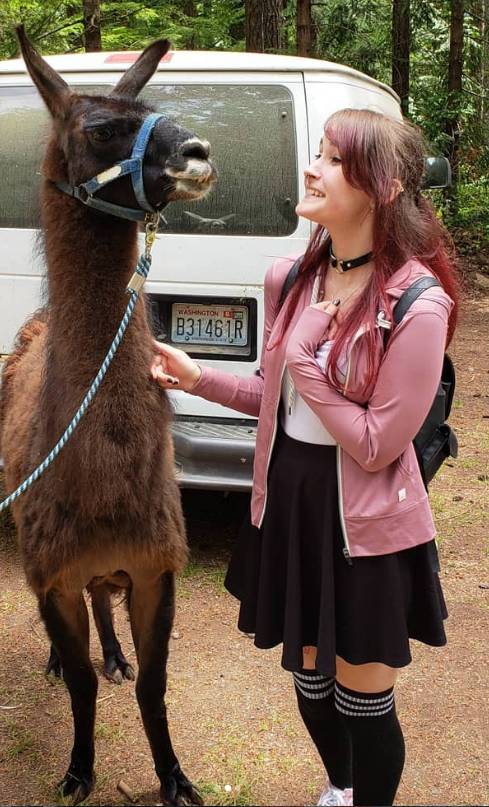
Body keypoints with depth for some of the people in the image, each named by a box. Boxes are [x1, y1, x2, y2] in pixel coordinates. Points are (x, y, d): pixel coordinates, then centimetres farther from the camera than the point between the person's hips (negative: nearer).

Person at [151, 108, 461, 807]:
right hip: (289, 501, 6)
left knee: (364, 706, 11)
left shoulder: (418, 306, -21)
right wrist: (198, 378, 1)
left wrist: (305, 366, -17)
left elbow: (376, 444, -19)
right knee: (310, 680, 24)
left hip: (365, 528, -6)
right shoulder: (293, 279, -1)